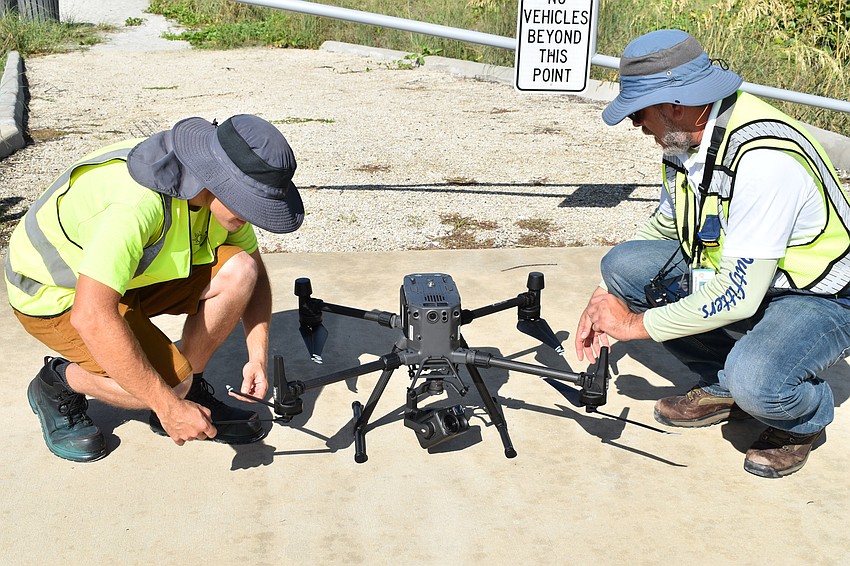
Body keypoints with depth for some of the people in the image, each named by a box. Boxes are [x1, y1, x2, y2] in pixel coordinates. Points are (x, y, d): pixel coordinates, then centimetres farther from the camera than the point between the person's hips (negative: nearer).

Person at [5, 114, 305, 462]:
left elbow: (254, 275, 2)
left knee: (238, 270, -16)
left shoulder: (224, 191, -13)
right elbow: (92, 317, -41)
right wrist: (168, 406, -35)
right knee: (171, 381, -25)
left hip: (135, 273, 7)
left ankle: (190, 391, 2)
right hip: (55, 294, -7)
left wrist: (258, 356, -12)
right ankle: (58, 384, 3)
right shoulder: (138, 202, -38)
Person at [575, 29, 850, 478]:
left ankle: (805, 419, 3)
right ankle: (721, 385, 8)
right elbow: (664, 226, 11)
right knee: (622, 264, -8)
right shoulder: (686, 136, -5)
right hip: (736, 272, 8)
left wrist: (637, 324, -22)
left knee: (754, 381, -36)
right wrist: (605, 300, 0)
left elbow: (739, 295, -32)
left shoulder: (764, 158, -32)